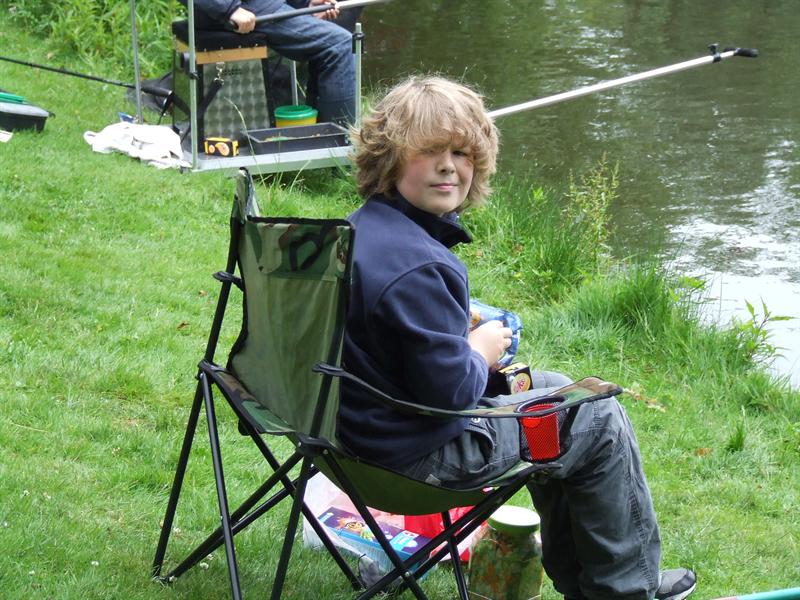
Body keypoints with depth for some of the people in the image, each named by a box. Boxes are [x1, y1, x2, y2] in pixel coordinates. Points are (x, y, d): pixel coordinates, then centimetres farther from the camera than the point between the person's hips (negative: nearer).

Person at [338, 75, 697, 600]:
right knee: (600, 420, 6)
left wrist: (463, 334, 5)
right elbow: (451, 389, -29)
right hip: (421, 453, -10)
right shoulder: (417, 268, -32)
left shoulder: (363, 227, 1)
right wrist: (482, 352, -9)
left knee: (555, 391, 30)